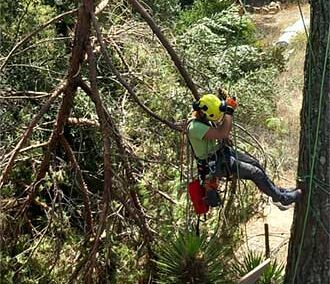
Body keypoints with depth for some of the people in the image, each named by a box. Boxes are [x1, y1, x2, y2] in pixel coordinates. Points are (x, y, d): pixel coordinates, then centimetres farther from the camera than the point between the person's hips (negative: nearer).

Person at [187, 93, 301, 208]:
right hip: (215, 164, -9)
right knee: (255, 172, -7)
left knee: (255, 163, 13)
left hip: (221, 152, 9)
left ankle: (275, 190, 31)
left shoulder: (205, 117, -4)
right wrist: (229, 111, -31)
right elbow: (222, 134, -40)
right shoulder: (195, 127, -33)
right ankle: (282, 197, 9)